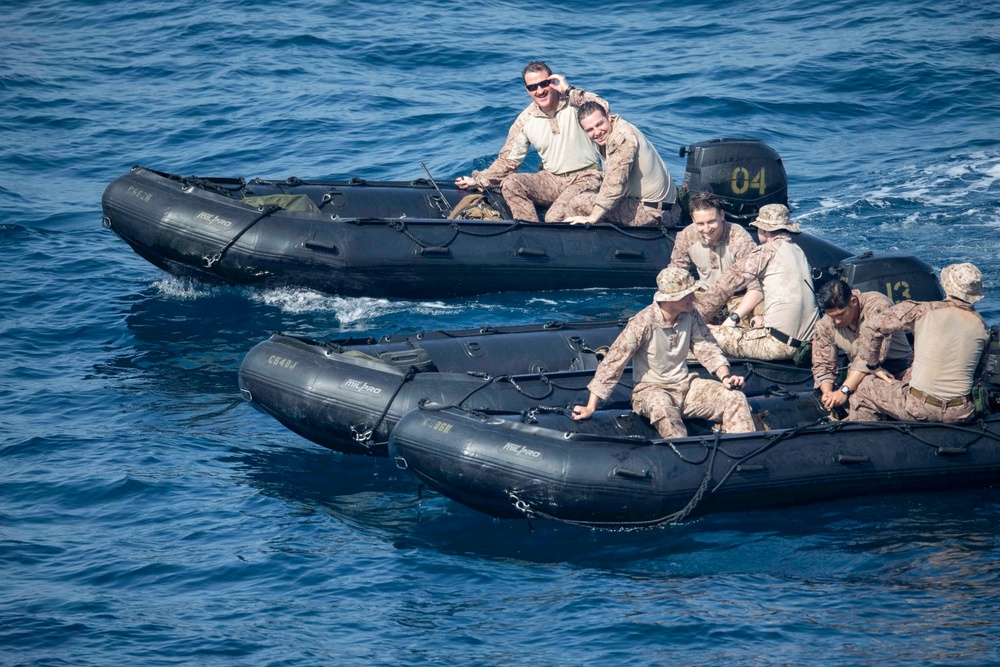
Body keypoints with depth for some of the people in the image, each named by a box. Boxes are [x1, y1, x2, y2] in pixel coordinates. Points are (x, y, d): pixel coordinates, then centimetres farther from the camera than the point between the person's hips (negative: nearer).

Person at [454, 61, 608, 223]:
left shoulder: (574, 102, -7)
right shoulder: (525, 121, 3)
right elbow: (508, 161, 10)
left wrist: (568, 90, -23)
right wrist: (477, 181, 1)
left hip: (585, 178, -5)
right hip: (551, 179, 5)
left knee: (555, 218, -31)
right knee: (510, 183, -22)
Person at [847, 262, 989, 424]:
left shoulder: (923, 311, -10)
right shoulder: (981, 326, 0)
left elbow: (871, 331, -6)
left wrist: (874, 367, 11)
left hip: (919, 409, -3)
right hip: (961, 414, 3)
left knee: (863, 390, 19)